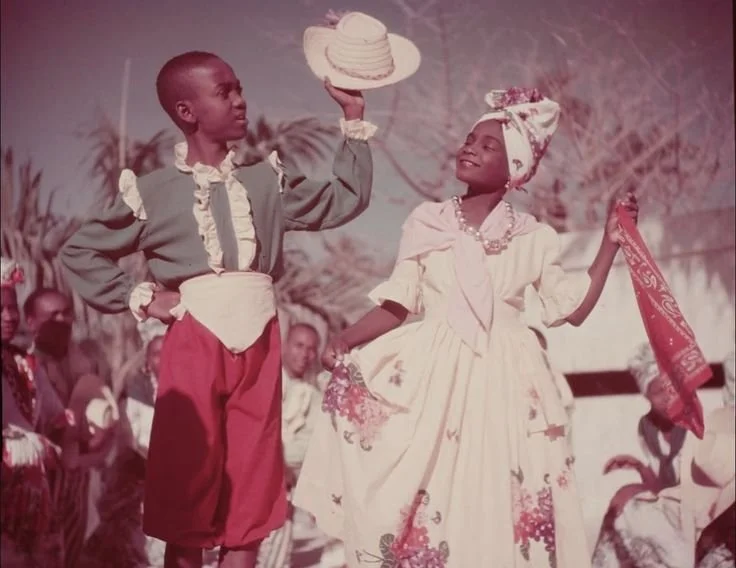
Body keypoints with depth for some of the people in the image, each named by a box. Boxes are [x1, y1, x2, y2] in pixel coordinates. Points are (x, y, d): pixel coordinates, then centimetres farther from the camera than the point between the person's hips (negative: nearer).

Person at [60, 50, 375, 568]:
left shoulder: (268, 180, 12)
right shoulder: (155, 192, 4)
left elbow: (343, 201, 9)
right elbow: (80, 251, 12)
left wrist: (354, 119, 7)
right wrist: (139, 298, 2)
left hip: (259, 343, 2)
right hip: (194, 342, -2)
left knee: (252, 493, 5)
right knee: (188, 491, 2)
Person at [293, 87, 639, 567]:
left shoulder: (535, 237, 3)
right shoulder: (426, 222, 3)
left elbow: (574, 309, 5)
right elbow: (398, 305, 3)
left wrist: (611, 244, 0)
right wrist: (345, 340, -11)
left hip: (503, 380, 0)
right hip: (433, 373, 0)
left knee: (498, 502, 2)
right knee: (423, 493, -1)